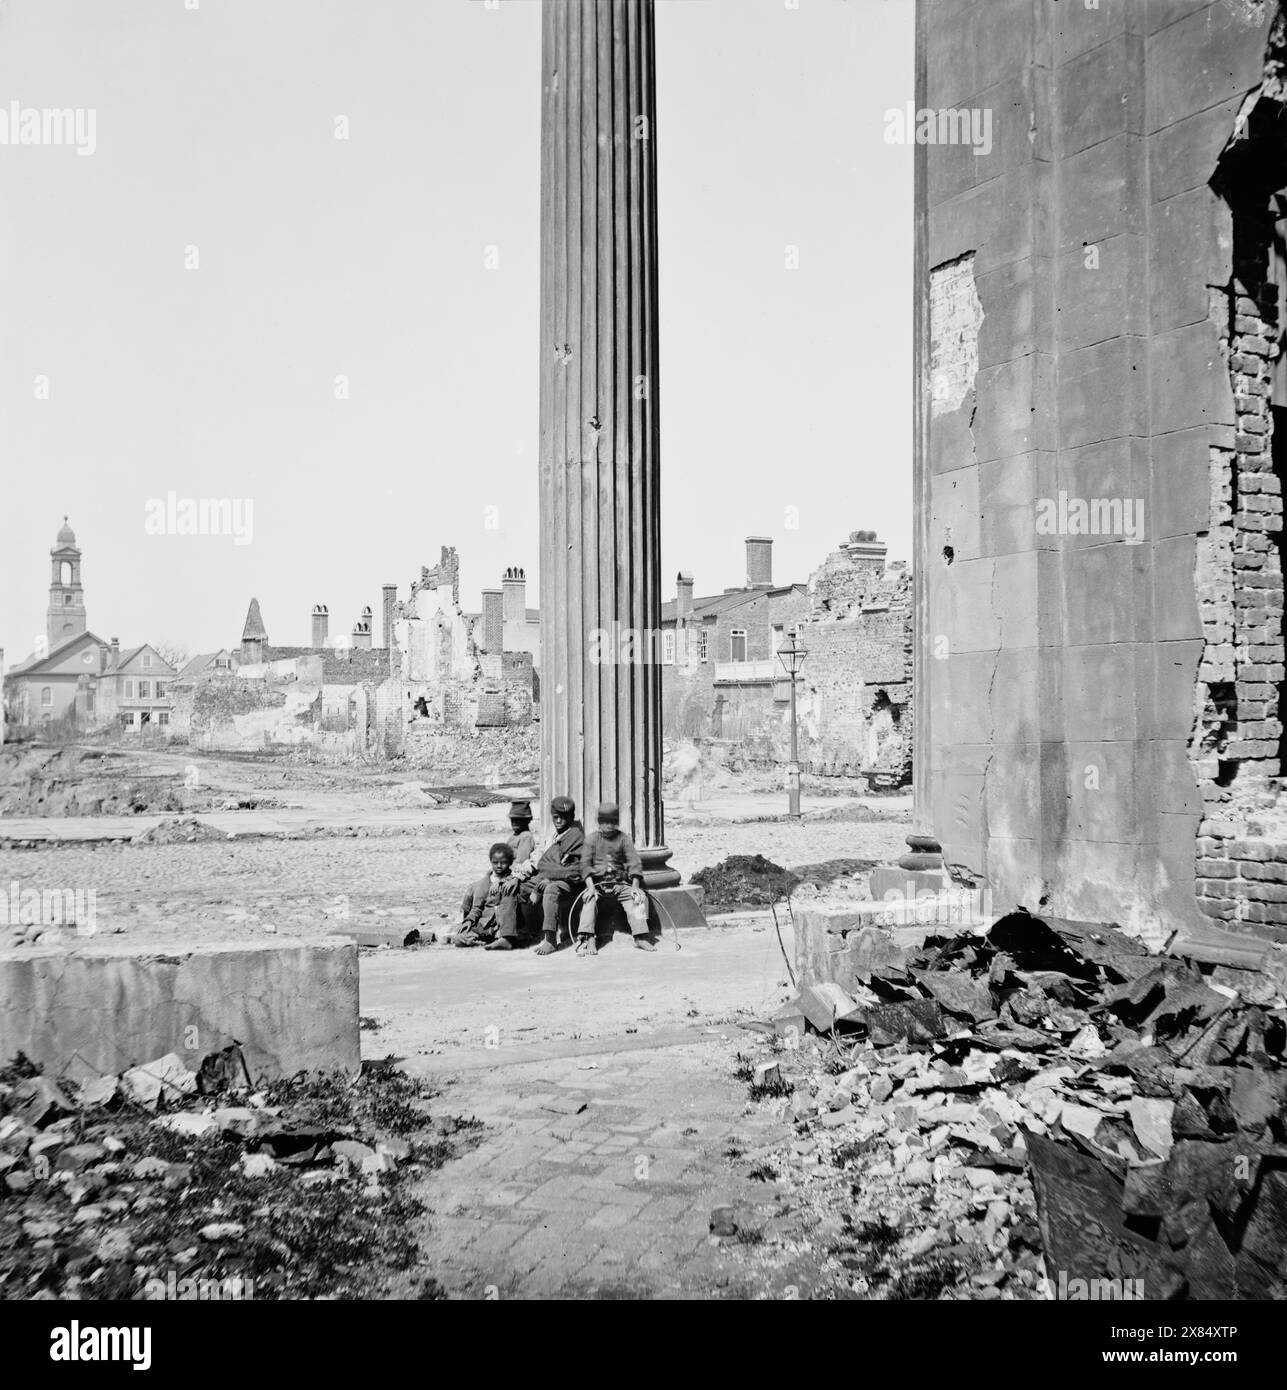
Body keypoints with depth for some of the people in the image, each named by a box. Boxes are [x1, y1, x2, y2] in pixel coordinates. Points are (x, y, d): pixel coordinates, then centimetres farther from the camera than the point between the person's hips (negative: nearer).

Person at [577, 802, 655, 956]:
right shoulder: (591, 839, 6)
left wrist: (635, 886, -14)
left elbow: (634, 862, 1)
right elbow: (585, 863, -3)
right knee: (590, 900, -28)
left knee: (637, 897, -21)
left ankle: (641, 937, -24)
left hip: (620, 883, 1)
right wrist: (590, 886, -19)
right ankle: (588, 939, -38)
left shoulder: (624, 838, 9)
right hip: (597, 882, -1)